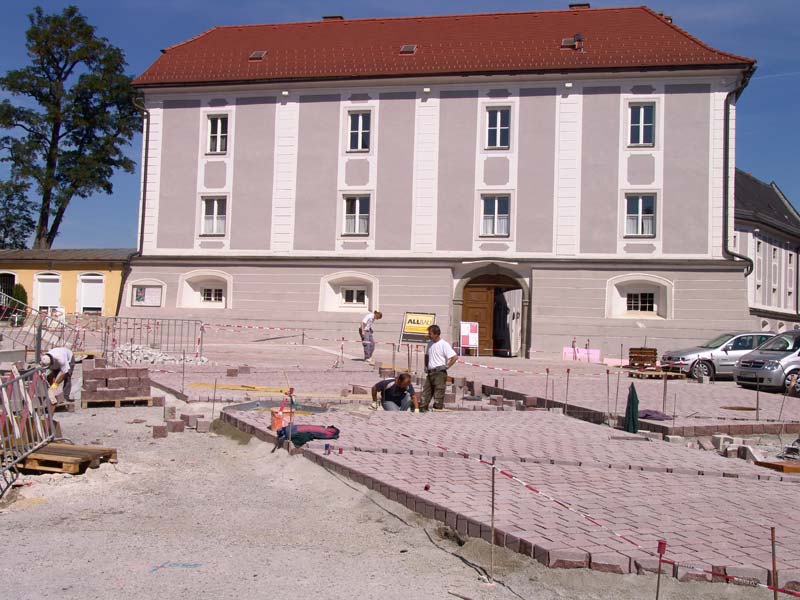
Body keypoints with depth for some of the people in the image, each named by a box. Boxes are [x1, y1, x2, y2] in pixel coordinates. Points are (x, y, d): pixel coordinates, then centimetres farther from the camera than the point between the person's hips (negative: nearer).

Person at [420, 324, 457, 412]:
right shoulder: (430, 343, 13)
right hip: (430, 372, 8)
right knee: (426, 393, 7)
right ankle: (422, 410, 11)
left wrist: (447, 366, -13)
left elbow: (455, 357, -15)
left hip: (439, 373, -7)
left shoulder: (444, 344, -10)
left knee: (438, 395, -5)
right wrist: (426, 366, 16)